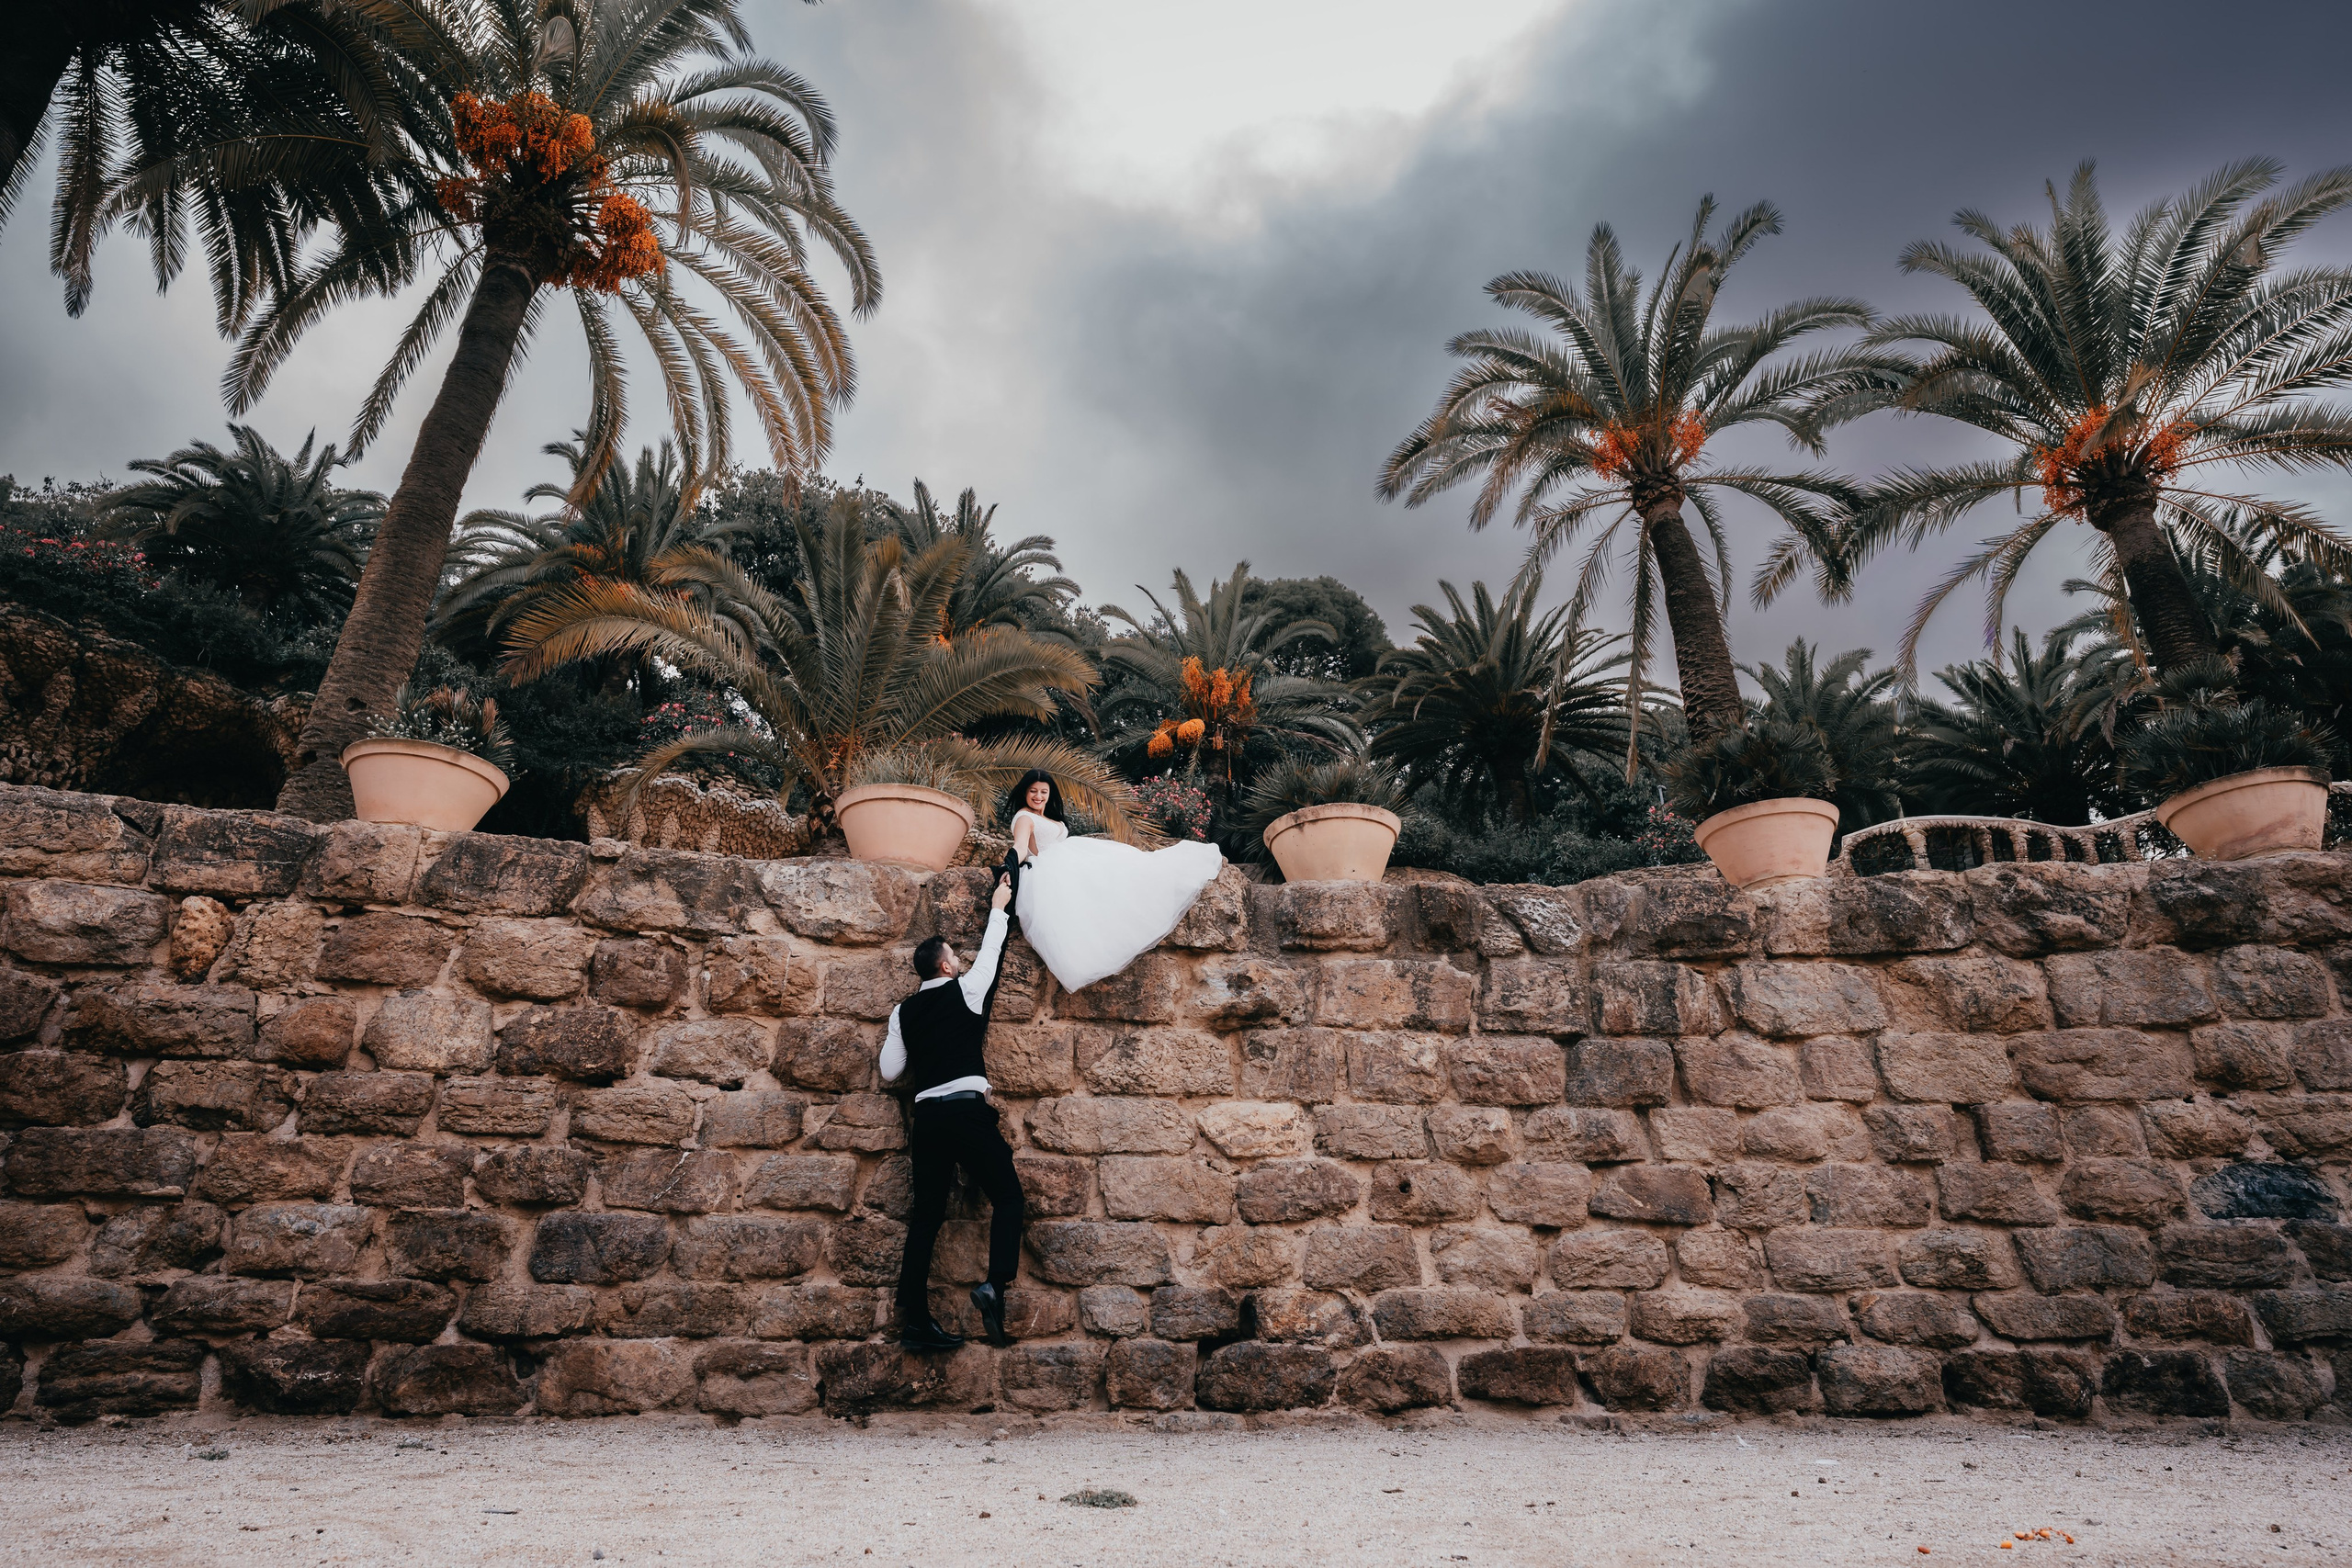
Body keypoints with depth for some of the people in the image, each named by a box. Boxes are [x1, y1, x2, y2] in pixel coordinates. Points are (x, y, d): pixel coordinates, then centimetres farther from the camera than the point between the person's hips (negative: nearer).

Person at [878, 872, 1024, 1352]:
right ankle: (995, 1285, -17)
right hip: (967, 1110, -5)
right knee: (1008, 1197, 4)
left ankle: (914, 1319, 6)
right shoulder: (965, 989, 1)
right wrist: (998, 907, 30)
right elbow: (990, 951, 17)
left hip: (925, 1116, 5)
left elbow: (890, 1073, 11)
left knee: (926, 1216, 9)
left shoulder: (904, 1012, 13)